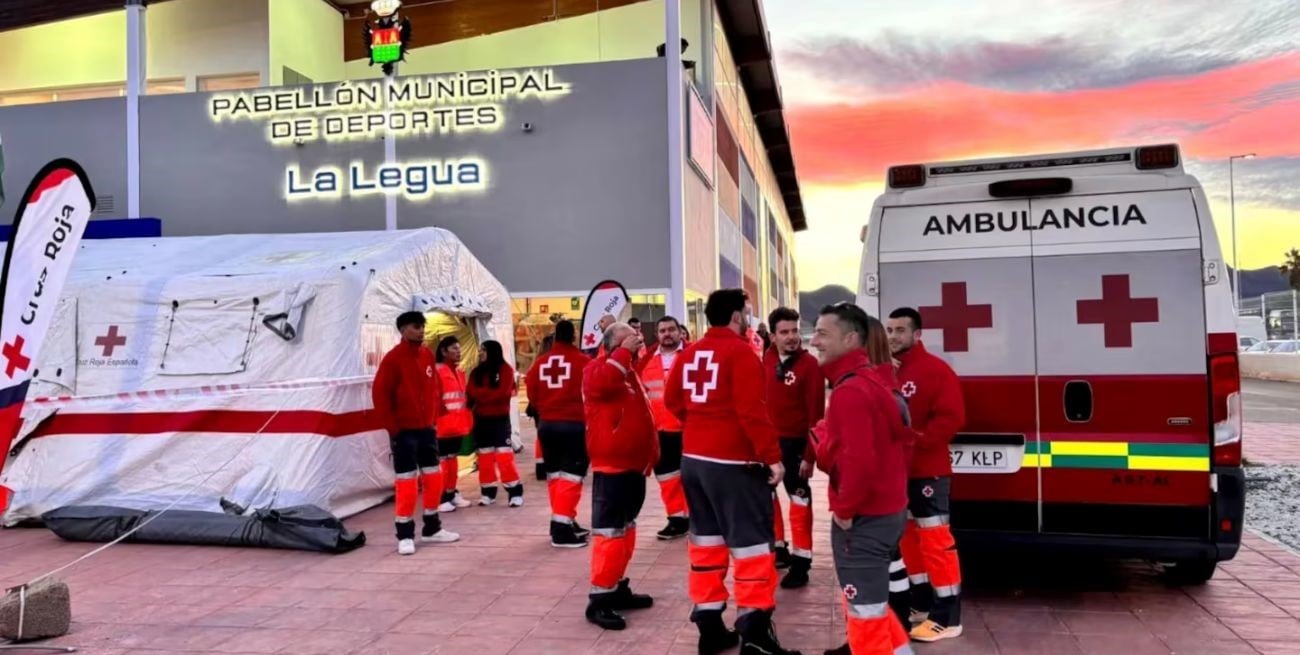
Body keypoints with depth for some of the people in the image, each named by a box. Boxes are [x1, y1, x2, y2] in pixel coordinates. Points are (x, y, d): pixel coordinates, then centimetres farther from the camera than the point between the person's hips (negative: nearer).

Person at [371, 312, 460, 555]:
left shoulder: (428, 355, 6)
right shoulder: (393, 359, -13)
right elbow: (380, 394, -14)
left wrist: (433, 419, 10)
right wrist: (392, 428, -13)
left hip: (426, 429, 7)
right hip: (404, 431, -6)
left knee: (434, 478, 11)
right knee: (406, 483, -3)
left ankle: (432, 529, 24)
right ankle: (405, 536, 7)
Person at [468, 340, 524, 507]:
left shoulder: (505, 370, -5)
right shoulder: (477, 372, 10)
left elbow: (503, 393, -16)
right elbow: (472, 392, -3)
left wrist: (482, 394, -10)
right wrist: (491, 393, -15)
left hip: (500, 419, -5)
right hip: (481, 419, 5)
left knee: (504, 456, -9)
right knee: (485, 457, 8)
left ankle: (515, 493, -4)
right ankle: (488, 493, 16)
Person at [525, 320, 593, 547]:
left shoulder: (540, 363, 4)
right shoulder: (583, 361, -10)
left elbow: (532, 394, 10)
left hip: (546, 424, 5)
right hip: (575, 425, -5)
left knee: (555, 474, 16)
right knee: (571, 475, -4)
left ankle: (564, 522, 24)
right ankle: (562, 528, -9)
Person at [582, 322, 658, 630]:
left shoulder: (629, 371, 17)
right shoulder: (598, 369, -11)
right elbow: (602, 384, -37)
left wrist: (649, 454, 21)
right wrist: (624, 351, -26)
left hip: (633, 465, 10)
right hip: (612, 466, -10)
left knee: (627, 528, 16)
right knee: (610, 531, -9)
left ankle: (617, 588, 27)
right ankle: (599, 599, -3)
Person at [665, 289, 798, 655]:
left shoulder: (690, 354, 9)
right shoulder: (740, 352, -14)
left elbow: (672, 399, 15)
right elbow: (752, 411, -20)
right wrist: (772, 456, -15)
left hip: (693, 458, 8)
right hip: (734, 462, -8)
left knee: (705, 539, 14)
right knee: (751, 542, -1)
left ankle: (709, 625, 21)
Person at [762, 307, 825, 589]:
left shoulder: (809, 364, -14)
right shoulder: (766, 359, 1)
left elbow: (816, 413, -15)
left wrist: (810, 454, -17)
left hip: (796, 442, -6)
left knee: (799, 498, 3)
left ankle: (801, 560, 13)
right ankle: (777, 548, 34)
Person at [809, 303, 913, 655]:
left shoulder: (849, 390, -21)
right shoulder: (871, 381, 11)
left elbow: (858, 460, -29)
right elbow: (897, 440, 18)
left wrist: (844, 509, -17)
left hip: (862, 517, -10)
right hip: (884, 509, 10)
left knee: (865, 609, 2)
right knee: (870, 602, 23)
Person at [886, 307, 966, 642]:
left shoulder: (936, 370, -10)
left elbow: (950, 418, -19)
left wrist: (914, 441, -22)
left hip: (927, 472, -8)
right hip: (895, 471, 8)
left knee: (935, 541, -6)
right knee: (908, 537, 16)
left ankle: (948, 618, 1)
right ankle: (922, 604, 29)